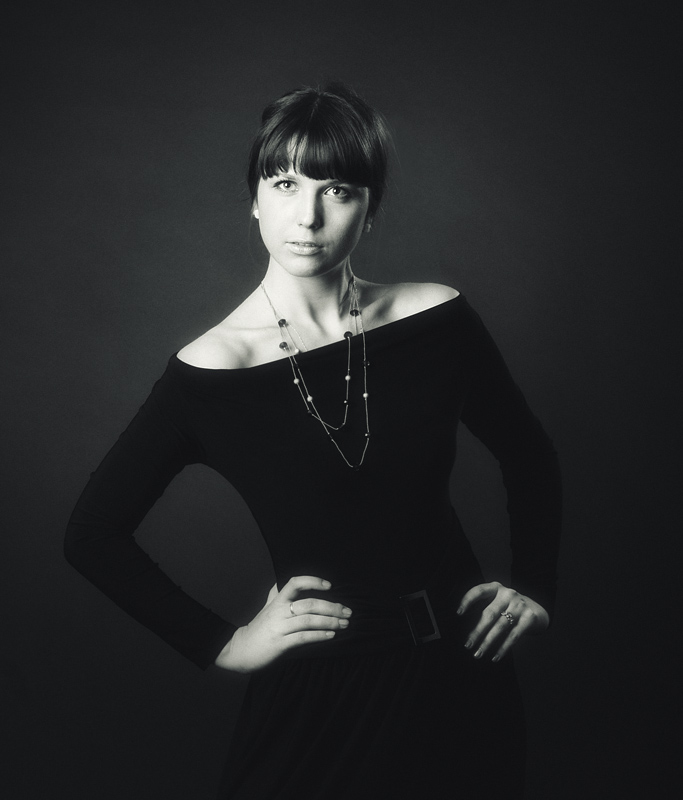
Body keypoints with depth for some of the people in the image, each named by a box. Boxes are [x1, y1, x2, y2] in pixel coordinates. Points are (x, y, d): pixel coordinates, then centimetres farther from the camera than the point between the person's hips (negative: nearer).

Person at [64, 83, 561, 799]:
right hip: (315, 694, -2)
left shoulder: (437, 320, -6)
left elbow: (529, 457, 11)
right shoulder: (210, 371, -12)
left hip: (460, 674, 3)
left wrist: (535, 589, 3)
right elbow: (92, 535, -3)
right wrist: (221, 644, -6)